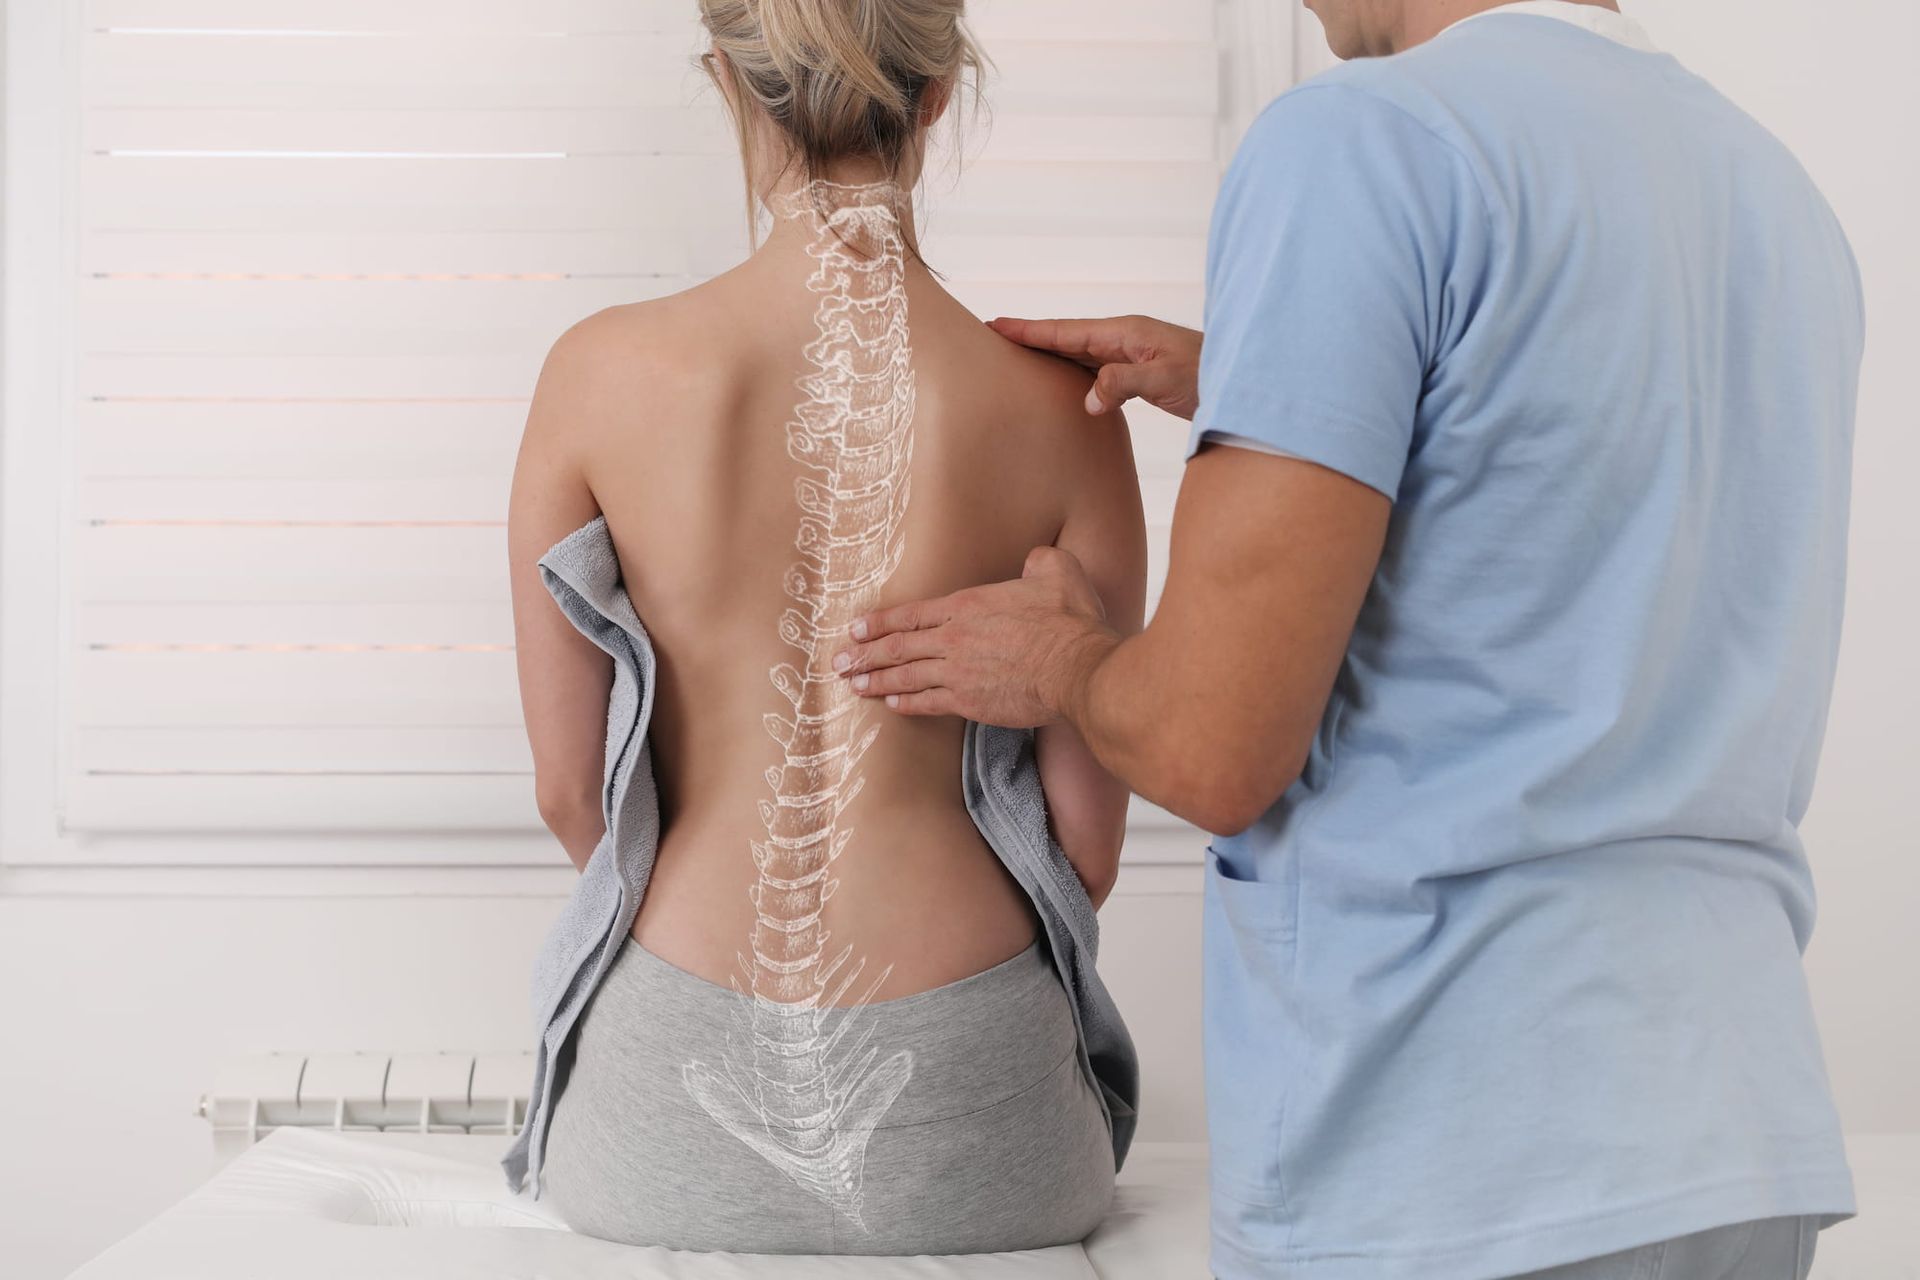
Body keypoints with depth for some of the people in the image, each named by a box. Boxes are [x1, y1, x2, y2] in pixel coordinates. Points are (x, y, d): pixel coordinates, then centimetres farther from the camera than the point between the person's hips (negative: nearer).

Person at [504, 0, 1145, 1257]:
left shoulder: (600, 373, -8)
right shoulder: (1057, 411, -10)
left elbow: (571, 787, 0)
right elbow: (1087, 842, -3)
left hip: (672, 1111, 1)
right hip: (965, 1128, -1)